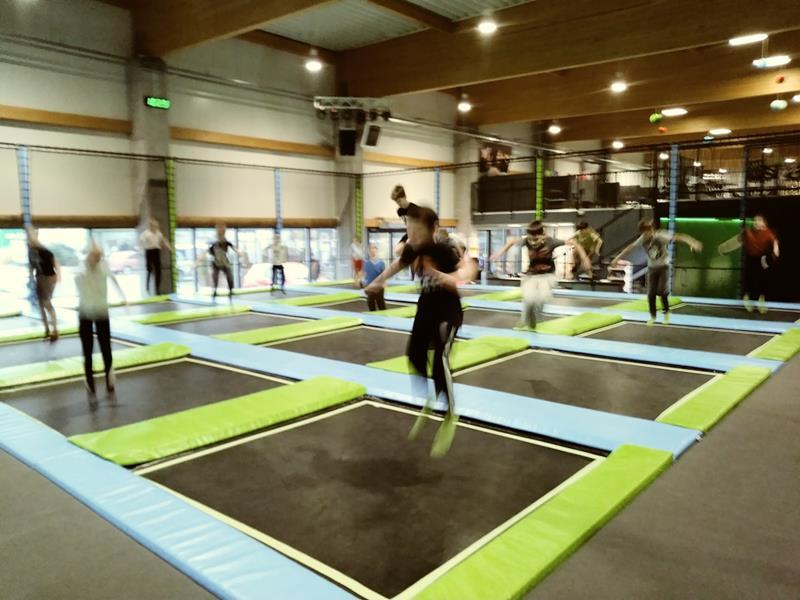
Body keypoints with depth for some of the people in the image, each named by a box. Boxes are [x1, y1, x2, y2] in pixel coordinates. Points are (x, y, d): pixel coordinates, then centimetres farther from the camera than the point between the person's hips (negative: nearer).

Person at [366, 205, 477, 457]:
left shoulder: (441, 250, -23)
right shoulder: (411, 250, -5)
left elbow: (468, 267, -36)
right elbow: (398, 264, 16)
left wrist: (453, 277, -56)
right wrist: (378, 282, 16)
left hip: (448, 309, -7)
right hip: (426, 307, 7)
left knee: (440, 357, -22)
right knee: (415, 354, 10)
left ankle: (450, 417, -8)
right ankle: (428, 403, 34)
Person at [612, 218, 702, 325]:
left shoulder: (661, 236, -23)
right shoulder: (642, 239, -11)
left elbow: (678, 237, -35)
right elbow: (630, 247, 2)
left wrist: (692, 242, -51)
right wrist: (617, 258, 9)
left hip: (664, 267, -3)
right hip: (652, 268, 3)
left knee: (662, 290, -18)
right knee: (651, 294, -1)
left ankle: (666, 312, 9)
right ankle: (652, 316, 18)